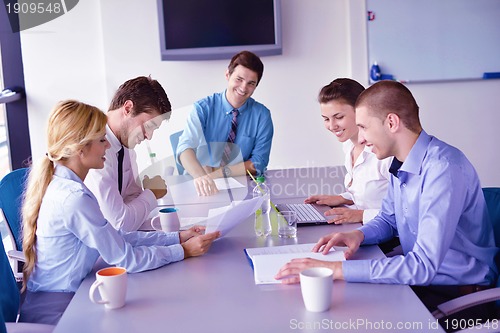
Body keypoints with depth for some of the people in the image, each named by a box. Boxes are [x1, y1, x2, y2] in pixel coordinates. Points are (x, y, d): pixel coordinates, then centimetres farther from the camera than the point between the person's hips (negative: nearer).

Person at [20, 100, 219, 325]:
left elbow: (116, 237, 4)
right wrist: (184, 251, -10)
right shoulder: (74, 198, -25)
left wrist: (177, 237, 1)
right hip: (55, 312, -8)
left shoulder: (60, 184, 2)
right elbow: (126, 259, -18)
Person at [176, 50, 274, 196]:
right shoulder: (203, 108, -5)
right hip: (203, 189, -1)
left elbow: (258, 164, -5)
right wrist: (201, 177, -40)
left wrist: (215, 172, -16)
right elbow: (185, 148, -20)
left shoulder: (261, 115, -1)